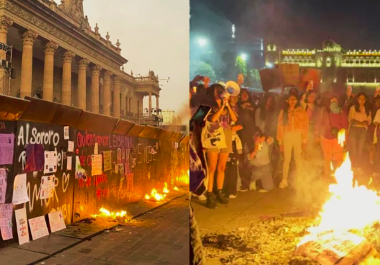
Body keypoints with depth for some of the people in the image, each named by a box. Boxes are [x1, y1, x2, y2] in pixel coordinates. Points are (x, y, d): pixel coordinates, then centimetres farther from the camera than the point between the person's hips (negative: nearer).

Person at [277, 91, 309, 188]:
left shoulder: (302, 111, 0)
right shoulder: (283, 111, 2)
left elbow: (305, 126, -1)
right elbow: (280, 126, 0)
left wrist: (304, 141, -5)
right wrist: (280, 142, -2)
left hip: (298, 137, 0)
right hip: (287, 137, 0)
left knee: (298, 159, 10)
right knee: (287, 159, 1)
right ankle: (284, 180, 6)